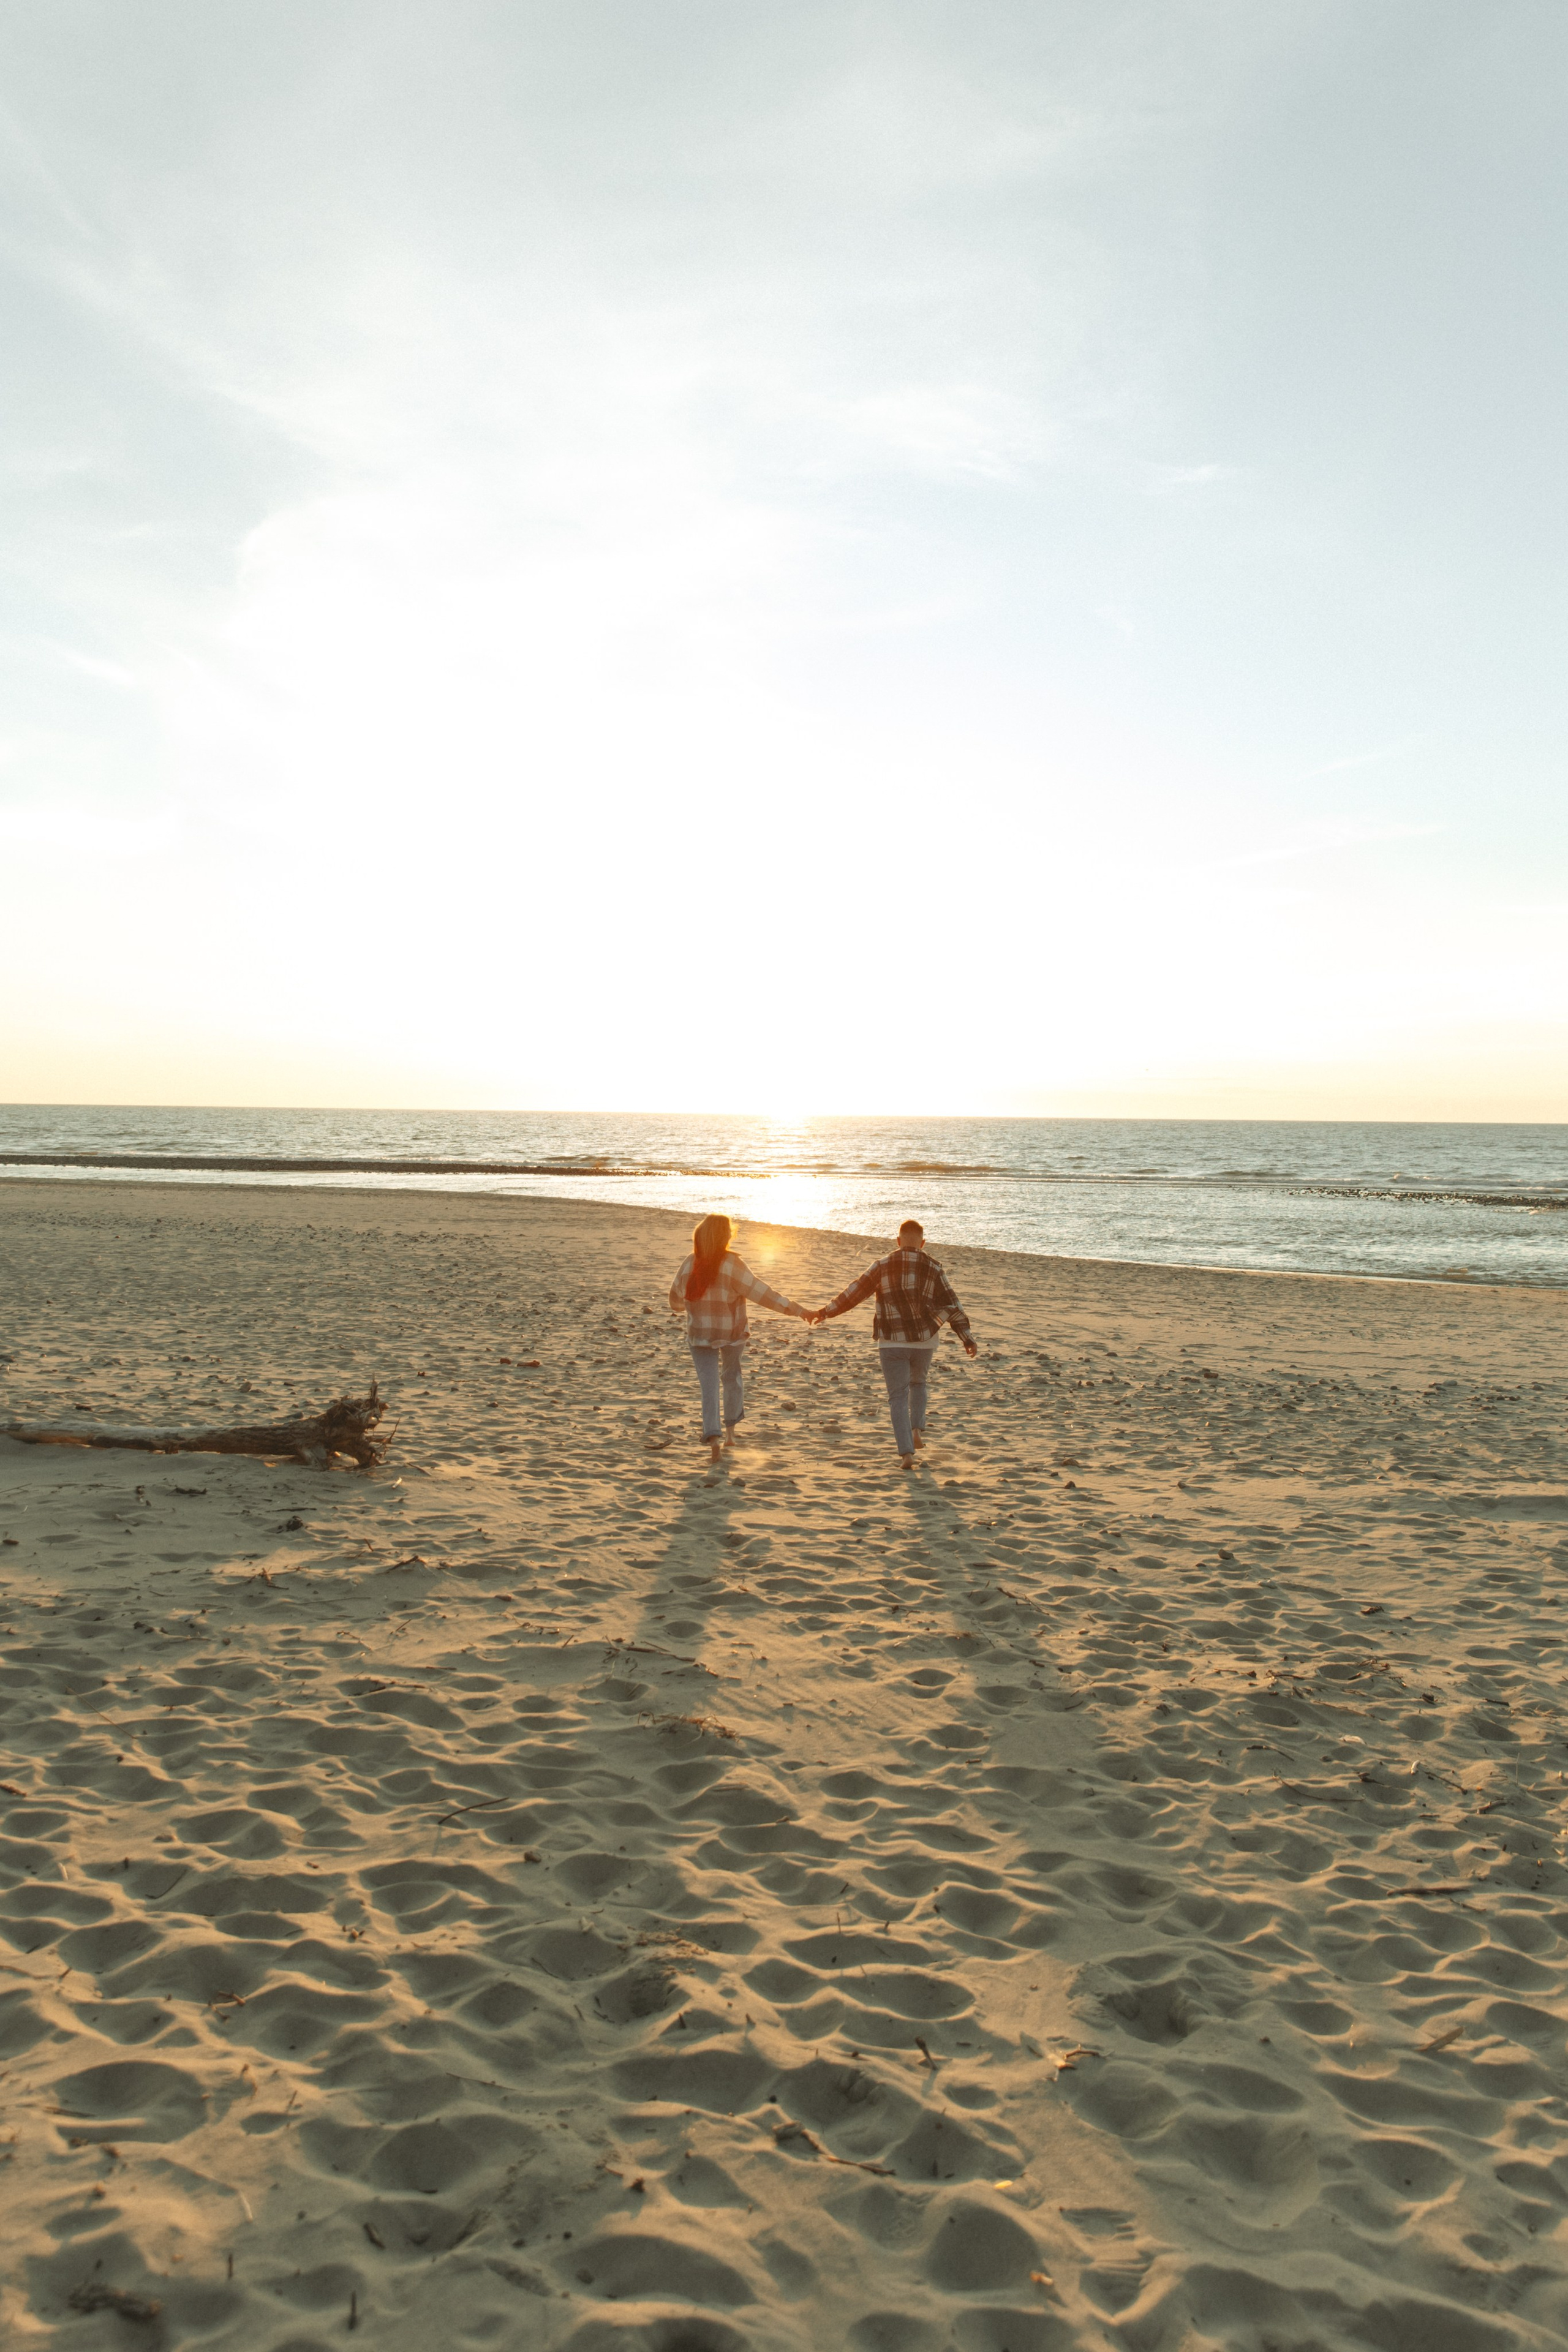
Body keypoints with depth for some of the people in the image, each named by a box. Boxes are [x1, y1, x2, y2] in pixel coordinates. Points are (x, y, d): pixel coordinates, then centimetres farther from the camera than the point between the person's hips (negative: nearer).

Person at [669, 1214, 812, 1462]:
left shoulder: (689, 1264, -6)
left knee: (709, 1384, 3)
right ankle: (730, 1431, 31)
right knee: (732, 1377, 21)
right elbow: (760, 1292, -20)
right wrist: (795, 1309, -18)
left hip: (699, 1334, 1)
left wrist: (679, 1310, 32)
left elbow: (676, 1298, 7)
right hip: (731, 1333, -1)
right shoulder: (732, 1265, -16)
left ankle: (713, 1437, -14)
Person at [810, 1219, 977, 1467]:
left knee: (898, 1396, 4)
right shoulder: (933, 1268, 1)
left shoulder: (882, 1267, -1)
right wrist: (968, 1338, 4)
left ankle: (907, 1452, -7)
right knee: (918, 1384, 28)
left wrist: (826, 1312, 9)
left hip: (892, 1343, -1)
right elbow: (952, 1305, 1)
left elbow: (854, 1293, 0)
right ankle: (918, 1428, 12)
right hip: (924, 1341, 1)